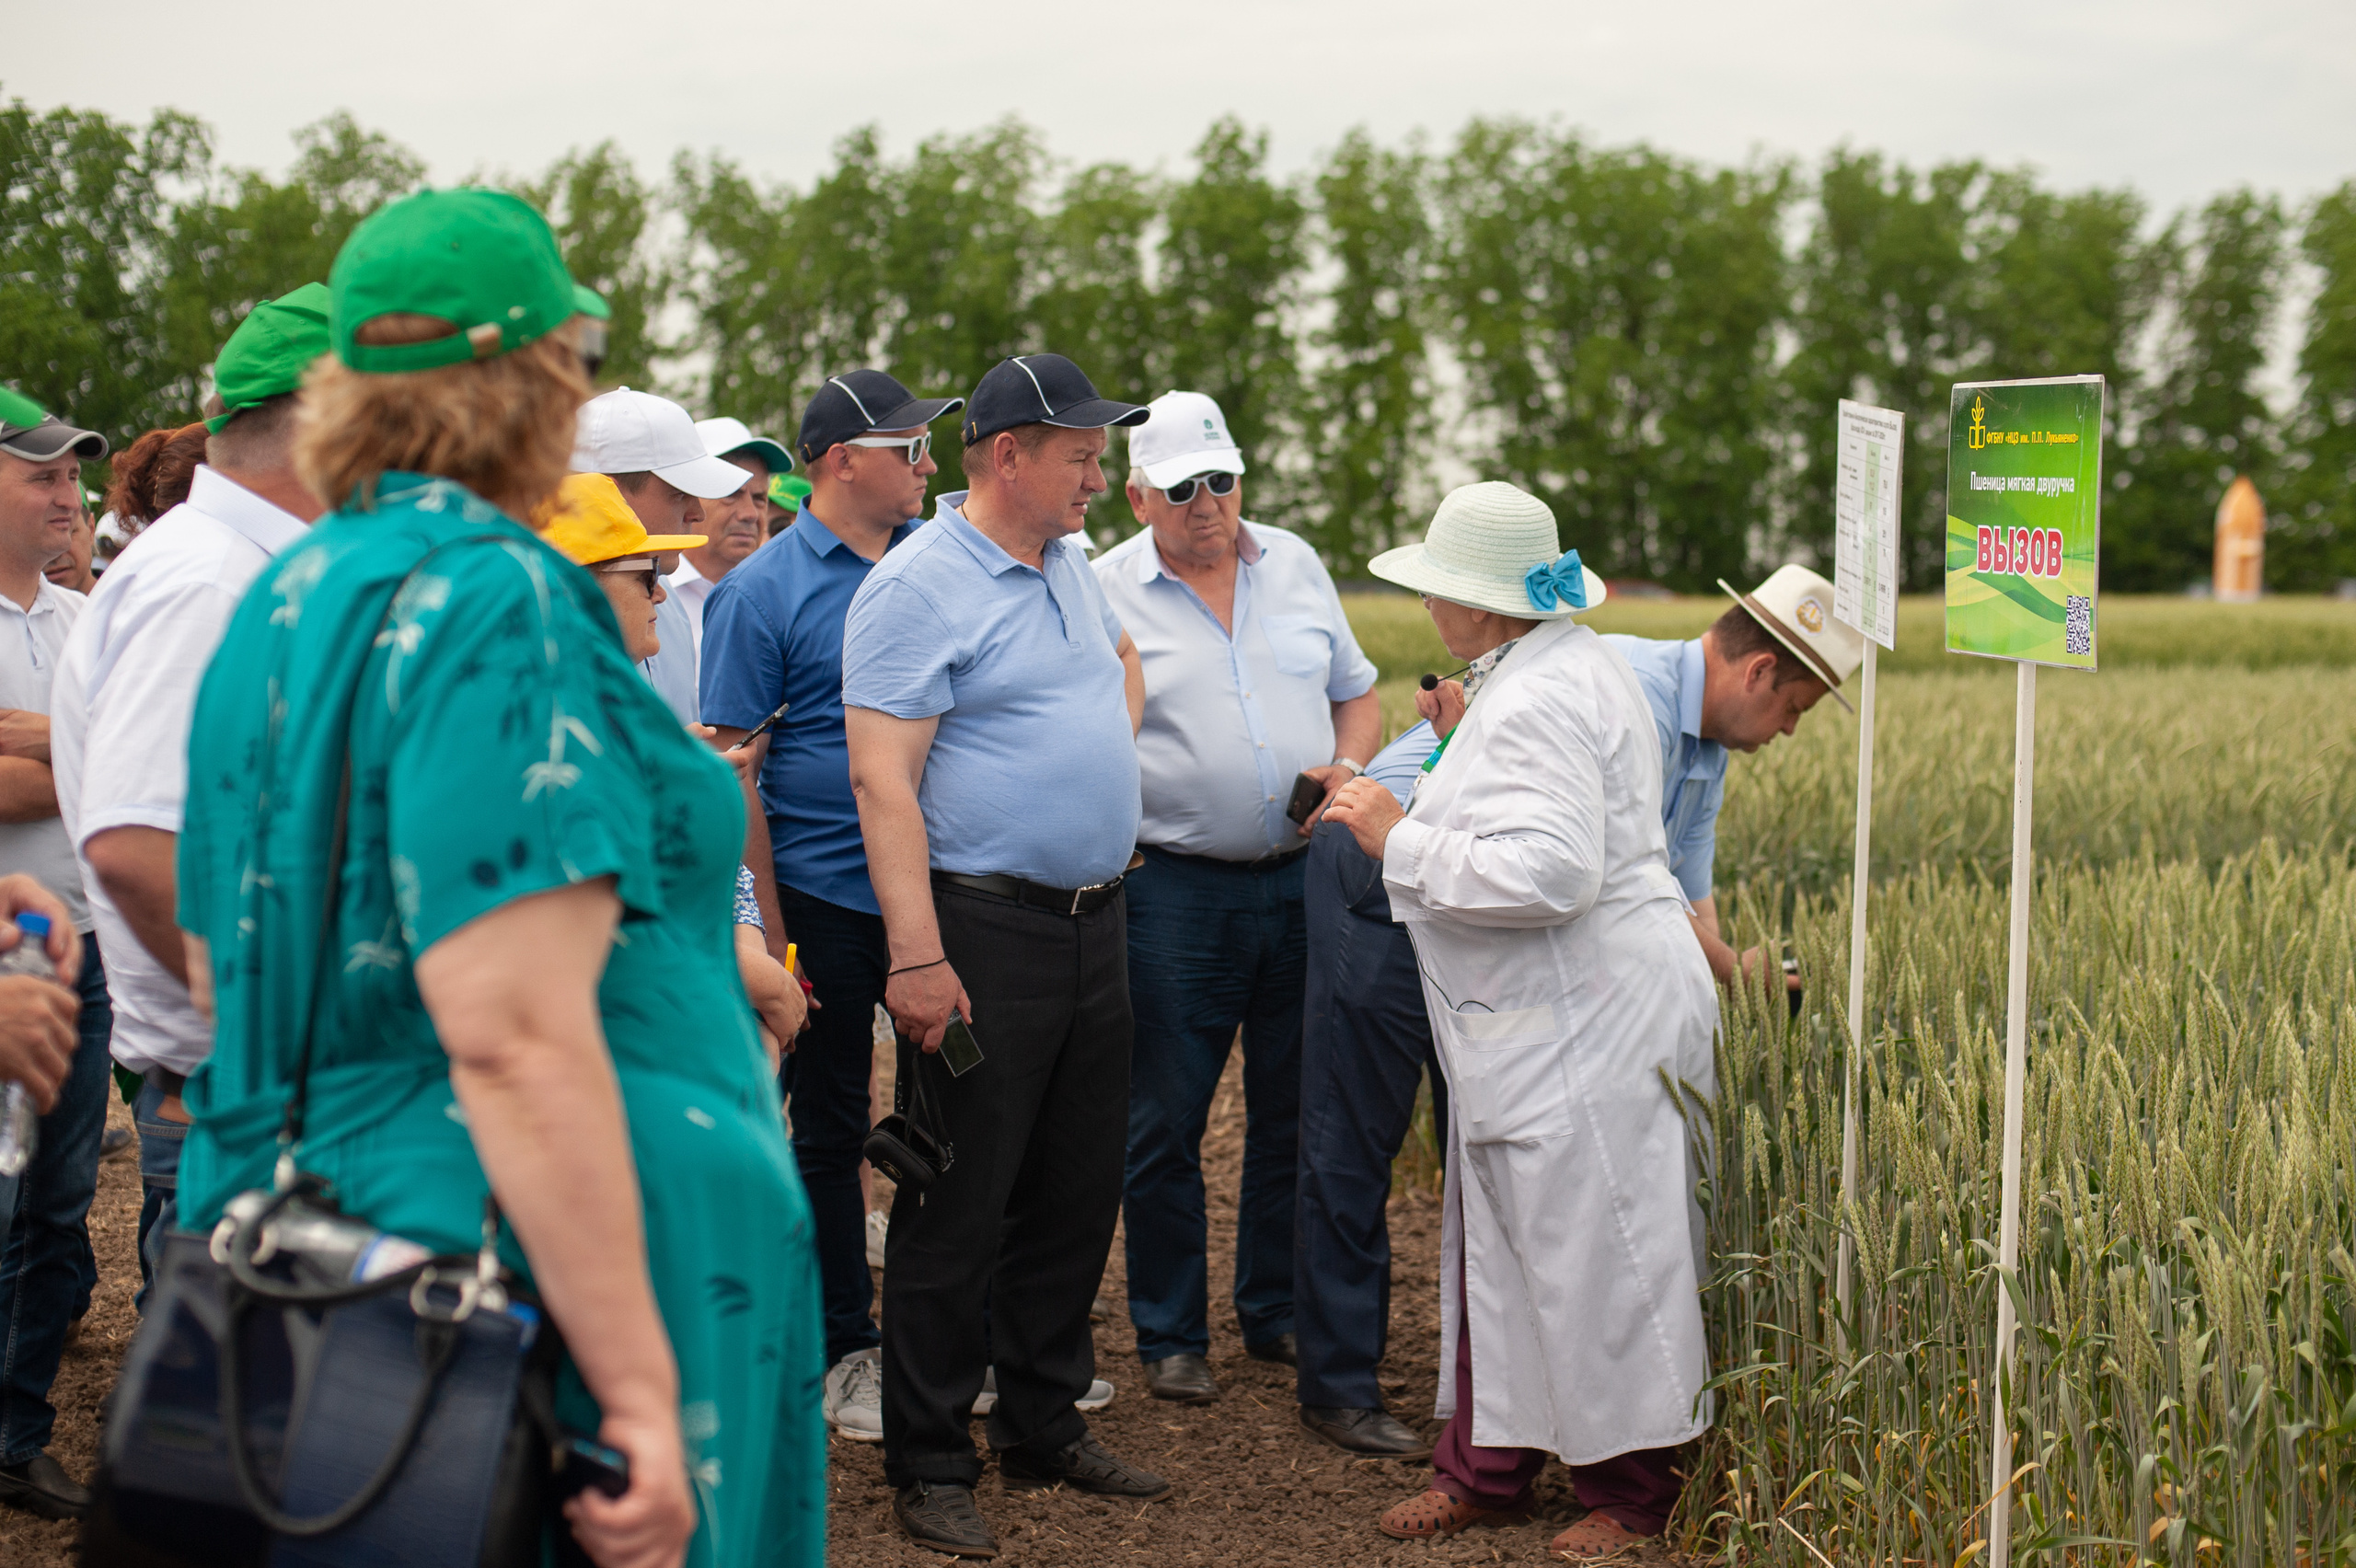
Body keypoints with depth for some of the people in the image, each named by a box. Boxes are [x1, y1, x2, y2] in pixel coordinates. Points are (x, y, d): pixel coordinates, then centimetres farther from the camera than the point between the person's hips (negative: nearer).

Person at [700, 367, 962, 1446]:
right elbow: (732, 769, -7)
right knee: (830, 1129, 8)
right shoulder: (763, 591, -7)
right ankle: (846, 1348, 20)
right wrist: (770, 929, -11)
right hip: (827, 899, -4)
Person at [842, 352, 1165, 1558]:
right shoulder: (918, 587, -13)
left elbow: (1120, 658, 37)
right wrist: (917, 952, -24)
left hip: (1094, 925, 8)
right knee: (958, 1208, -2)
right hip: (985, 932, -8)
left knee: (1077, 1192, 14)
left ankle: (1044, 1424, 27)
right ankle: (929, 1463, 8)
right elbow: (882, 779, -19)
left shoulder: (1066, 564, 13)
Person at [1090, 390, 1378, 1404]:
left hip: (1304, 878, 4)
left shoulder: (1295, 565, 10)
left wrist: (1348, 768, -1)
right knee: (1164, 1123, 2)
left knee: (1295, 1112, 11)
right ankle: (1171, 1336, 15)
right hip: (1172, 891, -4)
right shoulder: (1104, 593, -2)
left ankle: (1277, 1314, 26)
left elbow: (1356, 693, 19)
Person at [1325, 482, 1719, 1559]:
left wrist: (1401, 838, -21)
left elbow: (1547, 871, -30)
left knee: (1589, 1248, 0)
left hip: (1587, 1025, -11)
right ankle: (1487, 1462, 27)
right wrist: (1464, 748, 14)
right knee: (1500, 1239, 16)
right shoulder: (1564, 661, 13)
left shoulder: (1536, 702, -21)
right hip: (1540, 1021, 11)